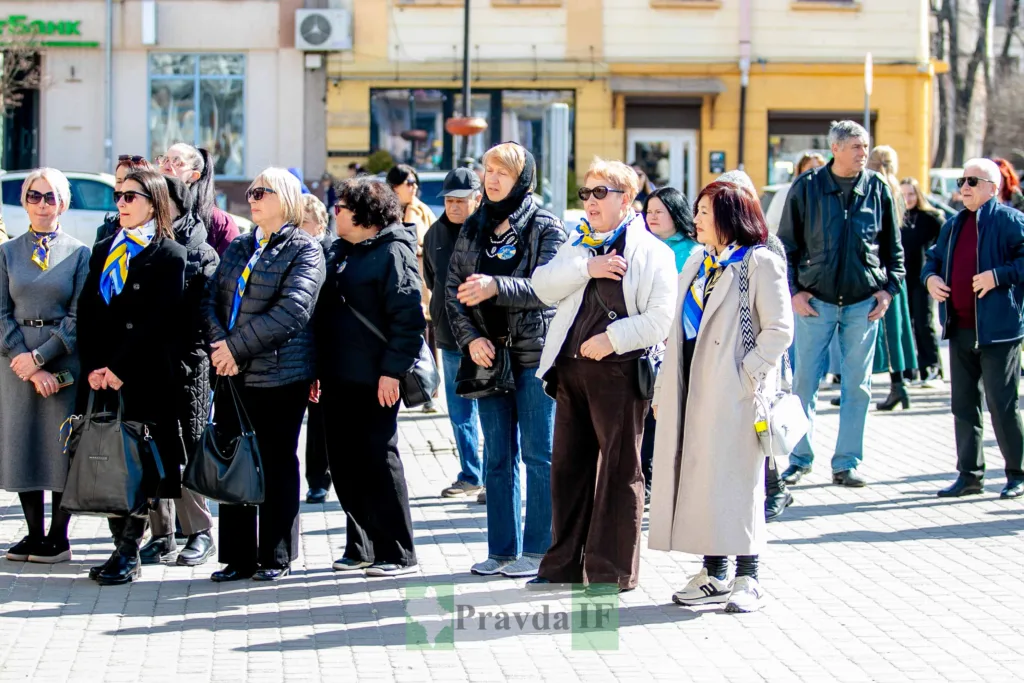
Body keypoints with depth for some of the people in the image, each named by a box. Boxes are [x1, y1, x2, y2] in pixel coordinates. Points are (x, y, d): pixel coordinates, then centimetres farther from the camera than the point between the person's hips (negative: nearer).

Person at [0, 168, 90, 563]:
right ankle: (34, 534, 11)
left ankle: (58, 538, 6)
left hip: (64, 361, -2)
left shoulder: (80, 253, 3)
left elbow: (80, 316, -3)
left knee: (63, 446, -2)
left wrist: (40, 357, -12)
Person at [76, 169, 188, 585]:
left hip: (145, 380, -6)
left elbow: (159, 321, -10)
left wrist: (120, 369, -13)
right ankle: (121, 547, 12)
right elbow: (87, 314, 11)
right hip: (101, 378, 6)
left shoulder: (169, 255, -3)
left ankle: (130, 555, -1)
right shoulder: (103, 251, 17)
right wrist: (93, 367, -2)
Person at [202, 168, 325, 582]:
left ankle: (276, 558, 11)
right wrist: (220, 345, -11)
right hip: (233, 376, 6)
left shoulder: (304, 250, -5)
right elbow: (211, 299, 8)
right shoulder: (237, 248, 15)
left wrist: (237, 346, -17)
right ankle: (238, 558, 14)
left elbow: (292, 310, -17)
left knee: (278, 465, 2)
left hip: (281, 376, -6)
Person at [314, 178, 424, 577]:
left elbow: (408, 316, -17)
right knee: (345, 464, 10)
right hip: (338, 379, 8)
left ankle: (398, 554, 3)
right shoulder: (339, 252, 16)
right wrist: (317, 371, 17)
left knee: (378, 461, -4)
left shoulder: (392, 253, -10)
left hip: (374, 382, -8)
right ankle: (360, 548, 20)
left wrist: (392, 371, -20)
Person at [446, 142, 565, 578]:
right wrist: (470, 337, -7)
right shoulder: (473, 229, 11)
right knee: (498, 456, 9)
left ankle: (537, 550, 5)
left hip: (535, 353, -5)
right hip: (488, 354, 5)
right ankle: (502, 549, 15)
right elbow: (453, 290, 8)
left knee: (538, 454, -1)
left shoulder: (545, 228, -3)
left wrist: (495, 287, -29)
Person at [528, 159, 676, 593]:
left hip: (619, 372, -6)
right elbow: (543, 287, 3)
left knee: (619, 471, 1)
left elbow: (661, 317, -11)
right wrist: (585, 268, -10)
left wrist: (614, 338, -19)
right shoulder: (577, 245, 17)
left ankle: (613, 571, 8)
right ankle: (564, 565, 21)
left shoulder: (652, 252, -2)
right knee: (568, 467, 11)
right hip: (571, 368, 6)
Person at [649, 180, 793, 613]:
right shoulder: (697, 262, 16)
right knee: (698, 477, 8)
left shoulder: (761, 263, -6)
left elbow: (779, 330, -11)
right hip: (694, 390, 7)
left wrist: (747, 375, -17)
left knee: (736, 479, -4)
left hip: (734, 394, -7)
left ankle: (747, 579, 4)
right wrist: (664, 387, 12)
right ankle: (714, 574, 17)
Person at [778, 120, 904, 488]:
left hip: (863, 302, 1)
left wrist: (889, 288, 2)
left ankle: (847, 463, 11)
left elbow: (893, 247, 11)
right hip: (815, 301, -1)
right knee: (804, 381, 2)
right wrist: (794, 290, -3)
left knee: (857, 385, 4)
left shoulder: (878, 189, 3)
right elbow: (787, 244, 4)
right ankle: (799, 457, 14)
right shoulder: (806, 187, -2)